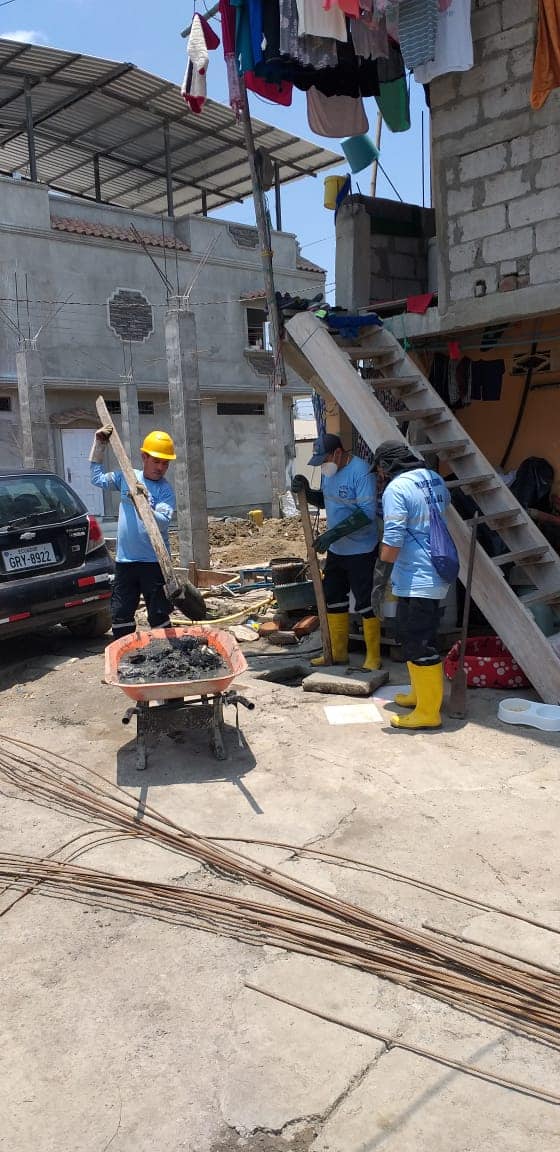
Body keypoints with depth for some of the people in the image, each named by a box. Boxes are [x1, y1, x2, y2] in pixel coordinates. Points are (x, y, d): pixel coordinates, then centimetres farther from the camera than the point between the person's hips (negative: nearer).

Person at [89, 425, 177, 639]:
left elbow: (162, 523, -20)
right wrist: (99, 443, 16)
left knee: (159, 614, 2)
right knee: (120, 613, 11)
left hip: (153, 562, -5)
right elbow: (98, 478, 21)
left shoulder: (165, 490, -7)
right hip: (125, 560, 5)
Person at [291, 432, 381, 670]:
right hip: (336, 550, 9)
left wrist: (333, 533, -29)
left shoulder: (361, 471, -19)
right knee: (333, 600, 15)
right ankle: (338, 653, 28)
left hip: (361, 551, -9)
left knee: (365, 604, -2)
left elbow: (366, 512, -26)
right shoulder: (329, 471, 7)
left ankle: (373, 657, 11)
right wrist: (306, 491, 1)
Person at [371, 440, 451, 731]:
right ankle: (422, 693, 34)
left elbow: (392, 540, -21)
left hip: (415, 580, -9)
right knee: (412, 638, 22)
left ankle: (428, 712, 4)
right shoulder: (434, 479, 10)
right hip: (436, 575, 9)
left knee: (419, 645, -2)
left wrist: (379, 580, -16)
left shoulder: (396, 489, -15)